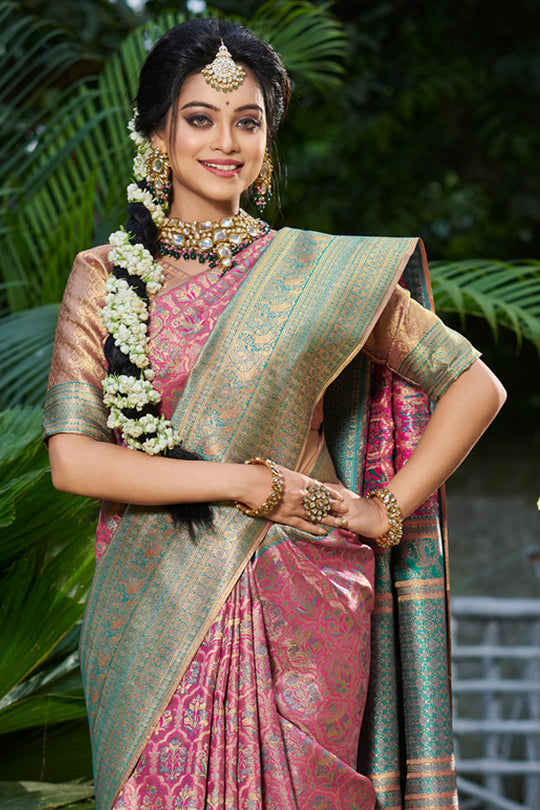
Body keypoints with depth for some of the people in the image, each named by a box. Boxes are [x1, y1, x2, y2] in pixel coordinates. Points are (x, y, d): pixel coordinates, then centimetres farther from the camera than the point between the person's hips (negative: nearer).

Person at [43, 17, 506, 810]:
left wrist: (387, 512, -3)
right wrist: (249, 483, -12)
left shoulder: (321, 272, 0)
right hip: (152, 617, 1)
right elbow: (72, 456, -8)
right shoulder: (104, 277, 2)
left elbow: (476, 386, 4)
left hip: (302, 616, 0)